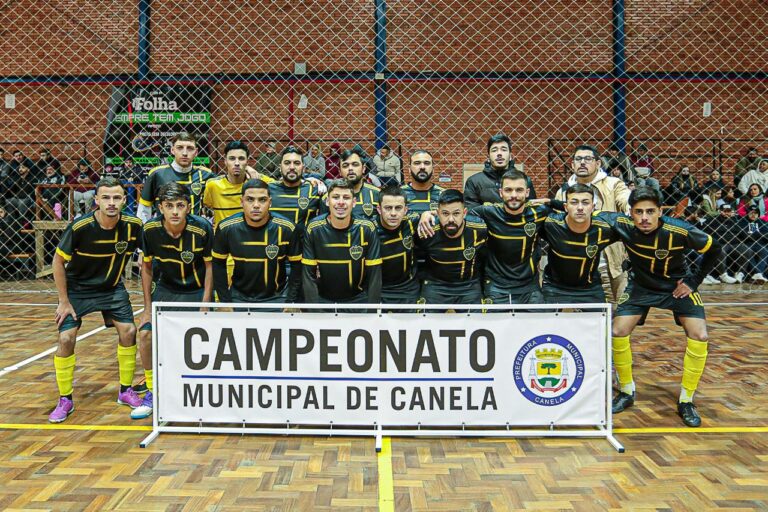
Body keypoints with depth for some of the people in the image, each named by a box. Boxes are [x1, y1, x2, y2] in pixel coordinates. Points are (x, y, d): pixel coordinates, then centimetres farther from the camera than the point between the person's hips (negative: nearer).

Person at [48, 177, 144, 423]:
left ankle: (126, 391, 12)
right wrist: (64, 301, -11)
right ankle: (65, 400, 9)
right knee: (66, 338, -10)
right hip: (77, 289, -2)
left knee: (128, 331, -7)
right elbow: (58, 261, -13)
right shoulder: (80, 227, -25)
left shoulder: (133, 225, -19)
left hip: (112, 288, 2)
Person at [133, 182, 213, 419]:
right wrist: (148, 307, -1)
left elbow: (210, 266, -11)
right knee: (145, 332, -8)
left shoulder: (202, 228, -23)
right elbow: (146, 266, 0)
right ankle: (152, 392, 12)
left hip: (197, 291, -3)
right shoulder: (150, 229, -15)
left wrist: (204, 307, -13)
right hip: (166, 289, 3)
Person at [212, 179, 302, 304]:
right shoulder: (226, 228, -13)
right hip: (239, 296, 1)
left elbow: (296, 266, -4)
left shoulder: (286, 228, -15)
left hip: (276, 297, -1)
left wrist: (291, 301, -6)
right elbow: (219, 265, 1)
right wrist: (225, 301, -1)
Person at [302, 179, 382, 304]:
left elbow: (374, 274, -9)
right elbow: (309, 274, -9)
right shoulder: (314, 229, -11)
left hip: (358, 298, 0)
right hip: (323, 298, 0)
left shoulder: (367, 229, -11)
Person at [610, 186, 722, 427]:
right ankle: (626, 392, 9)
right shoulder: (623, 226, -26)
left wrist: (694, 281, -11)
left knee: (699, 336, -16)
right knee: (618, 331, -13)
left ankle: (686, 400, 3)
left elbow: (714, 249, -11)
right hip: (642, 285, 1)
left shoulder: (680, 231, -29)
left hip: (678, 285, -1)